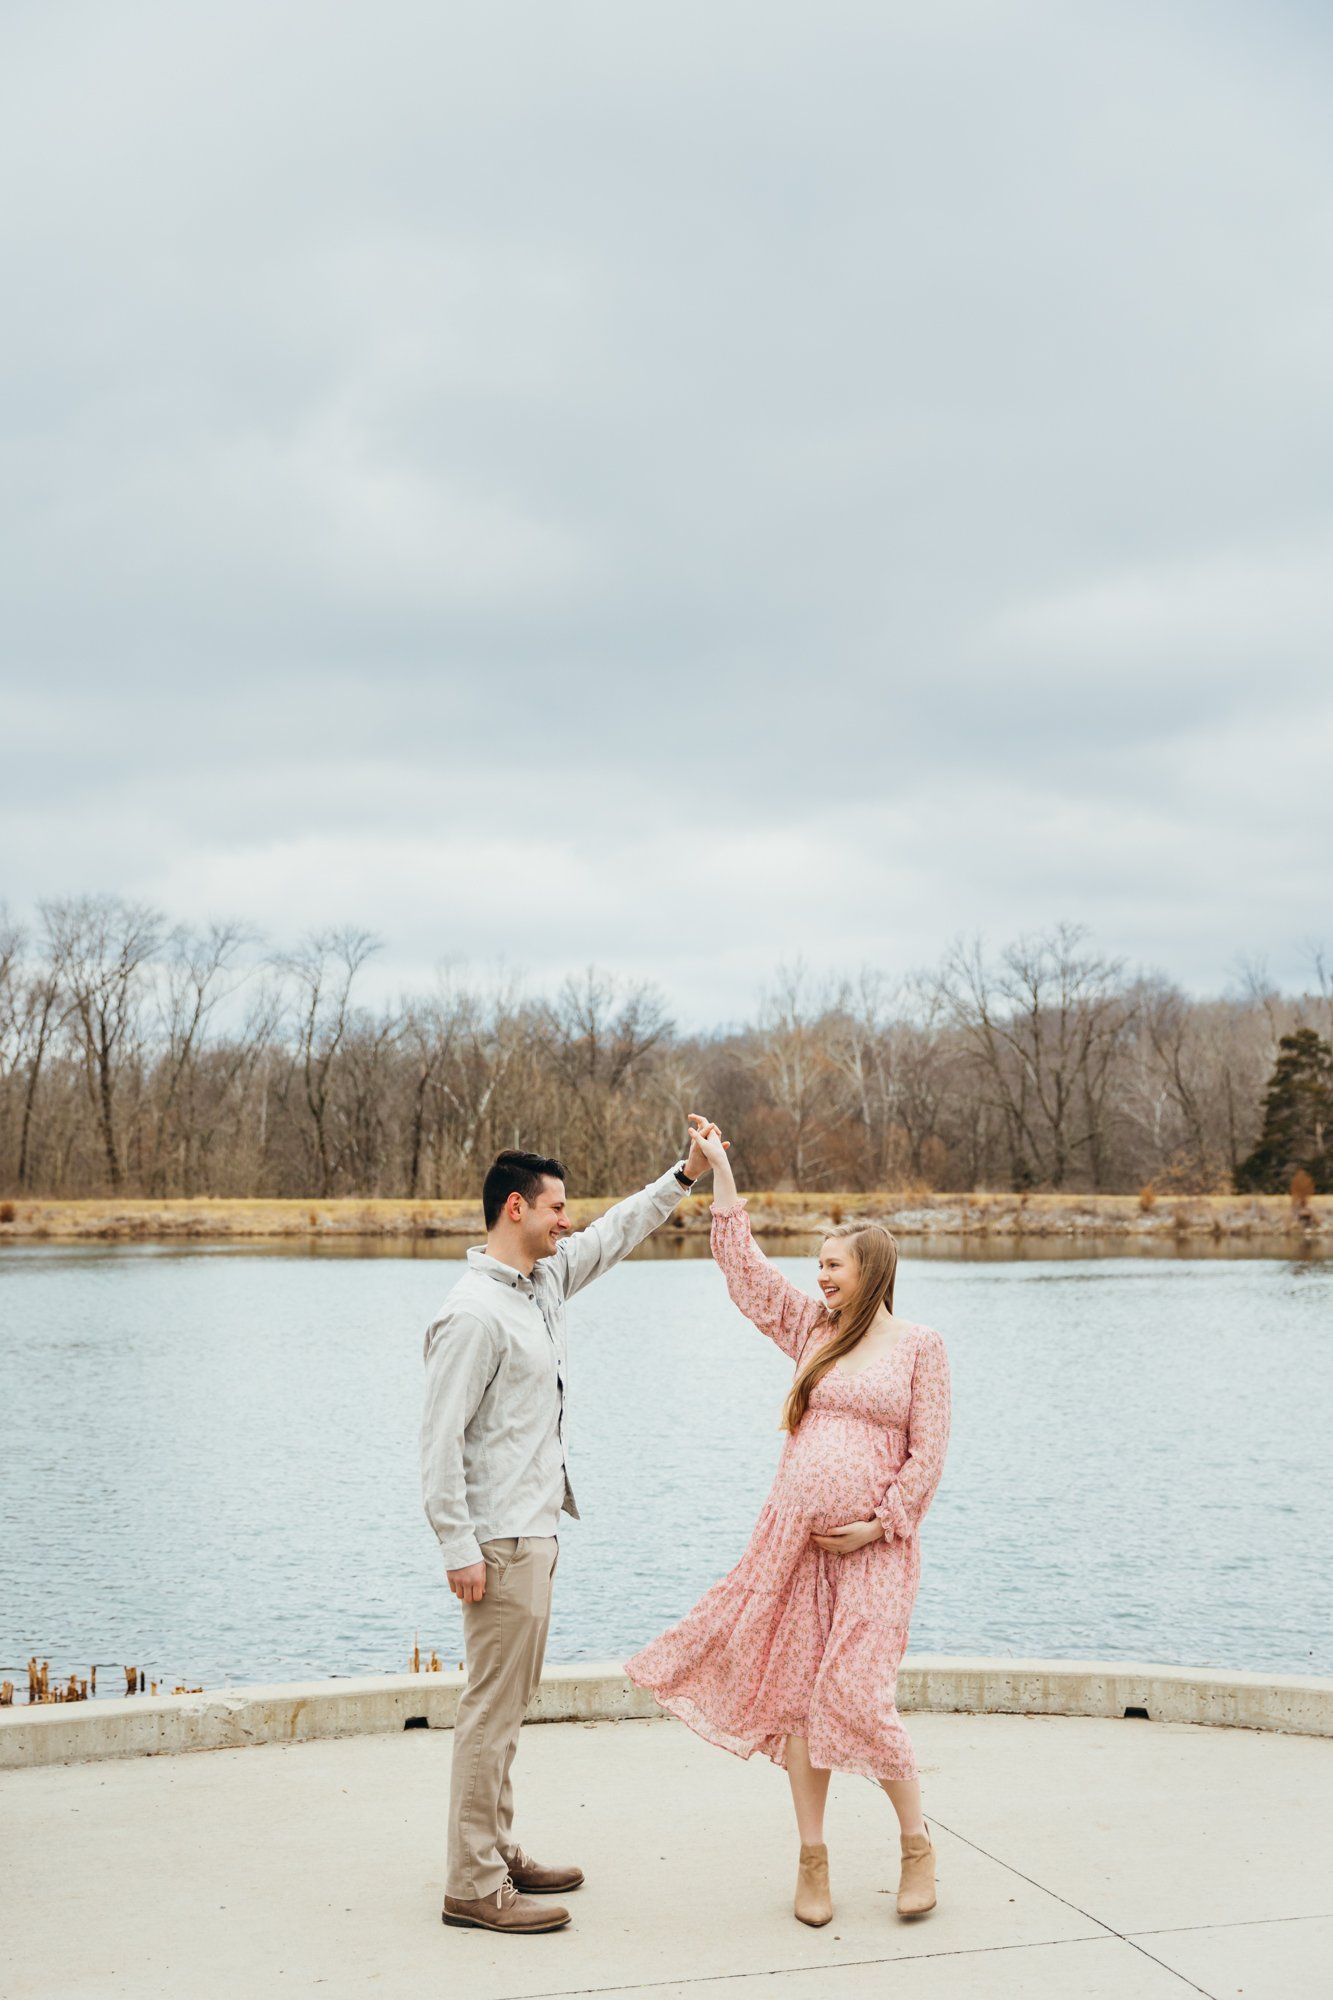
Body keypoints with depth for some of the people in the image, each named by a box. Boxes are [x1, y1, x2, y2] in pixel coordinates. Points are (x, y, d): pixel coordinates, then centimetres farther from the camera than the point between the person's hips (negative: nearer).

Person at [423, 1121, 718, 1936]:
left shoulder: (544, 1283, 10)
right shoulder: (475, 1313, -17)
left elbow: (613, 1235, 26)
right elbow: (441, 1436, -19)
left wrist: (686, 1174, 21)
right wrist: (459, 1548, -21)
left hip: (536, 1532, 10)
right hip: (501, 1541, -10)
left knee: (510, 1703, 16)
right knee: (493, 1707, -4)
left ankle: (499, 1851, 27)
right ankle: (473, 1886, 3)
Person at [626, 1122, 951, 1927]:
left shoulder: (920, 1345, -1)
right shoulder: (814, 1331, 11)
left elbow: (928, 1454, -4)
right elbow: (744, 1266, 11)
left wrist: (881, 1525, -11)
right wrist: (720, 1173, 10)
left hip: (873, 1546, -5)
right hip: (794, 1536, 5)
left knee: (858, 1694, -10)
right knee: (796, 1692, 5)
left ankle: (918, 1845, 12)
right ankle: (813, 1859, 17)